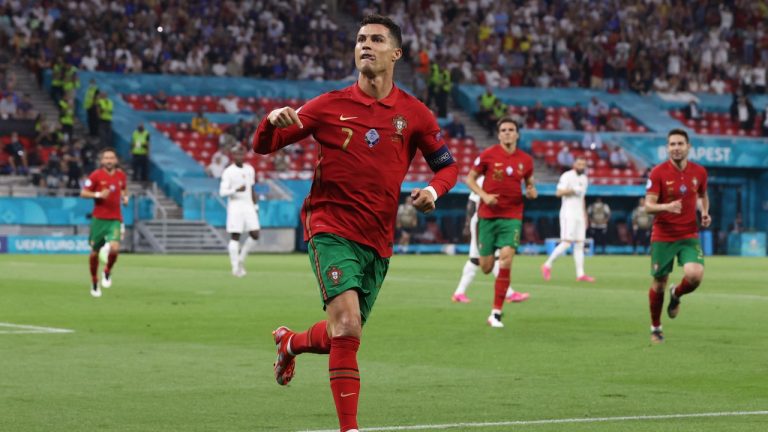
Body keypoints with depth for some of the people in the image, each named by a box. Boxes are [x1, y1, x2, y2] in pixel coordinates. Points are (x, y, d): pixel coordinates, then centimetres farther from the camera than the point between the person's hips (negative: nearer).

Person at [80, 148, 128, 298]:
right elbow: (83, 193, -4)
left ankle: (107, 272, 9)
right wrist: (98, 195, -19)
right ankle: (94, 282, 27)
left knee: (114, 248, -21)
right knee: (94, 252, 5)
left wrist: (125, 197, 4)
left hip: (115, 219, 1)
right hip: (99, 219, -1)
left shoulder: (121, 175, 7)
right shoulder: (96, 175, -4)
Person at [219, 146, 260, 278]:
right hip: (235, 206, -5)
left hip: (248, 205, 5)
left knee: (255, 234, -5)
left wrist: (255, 206, 18)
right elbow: (222, 192, -10)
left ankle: (241, 258, 15)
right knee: (235, 236, -6)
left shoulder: (249, 169, 12)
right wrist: (236, 190, -25)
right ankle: (235, 267, -1)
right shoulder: (228, 172, -6)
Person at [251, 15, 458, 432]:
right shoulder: (329, 106, 0)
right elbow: (263, 146, 5)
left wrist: (433, 189, -9)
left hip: (378, 241, 3)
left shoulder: (415, 114, 4)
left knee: (343, 337, 11)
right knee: (347, 325, -22)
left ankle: (290, 342, 46)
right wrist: (273, 121, -18)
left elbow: (447, 165, 14)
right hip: (332, 229, -3)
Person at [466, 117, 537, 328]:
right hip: (488, 215, 0)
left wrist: (532, 191, -4)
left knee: (506, 258, -19)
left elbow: (529, 182, 19)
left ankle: (496, 313, -13)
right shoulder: (488, 155, -5)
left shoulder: (526, 160, 3)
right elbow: (470, 178, 3)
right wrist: (484, 195, -13)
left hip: (512, 216, 0)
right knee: (486, 267, 2)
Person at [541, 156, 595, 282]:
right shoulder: (567, 176, -7)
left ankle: (580, 274, -1)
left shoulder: (584, 179, 18)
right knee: (566, 242, -15)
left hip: (579, 214, 8)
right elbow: (558, 192, -17)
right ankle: (547, 265, -4)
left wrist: (585, 217, 22)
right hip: (568, 214, -8)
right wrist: (574, 190, -20)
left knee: (580, 244, 2)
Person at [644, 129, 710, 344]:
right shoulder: (658, 172, -9)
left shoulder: (699, 172, 1)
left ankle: (676, 294, 16)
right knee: (659, 283, 5)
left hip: (689, 236, 2)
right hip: (662, 236, -1)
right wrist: (666, 207, -32)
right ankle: (655, 328, 28)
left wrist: (704, 212, 1)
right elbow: (648, 205, -12)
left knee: (695, 275, -21)